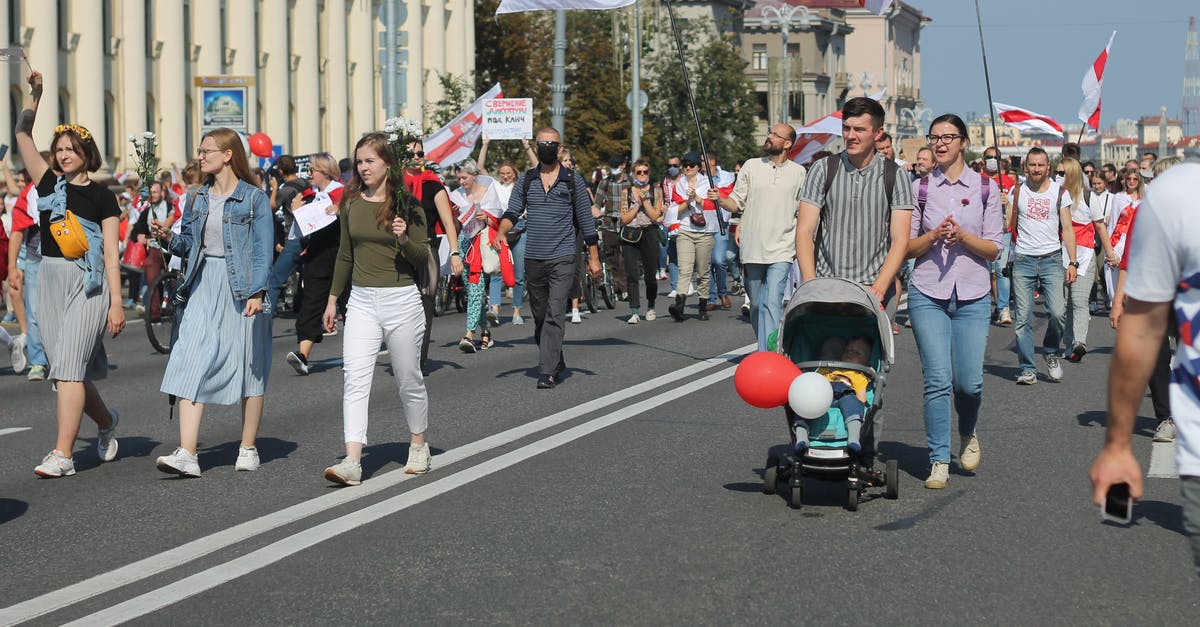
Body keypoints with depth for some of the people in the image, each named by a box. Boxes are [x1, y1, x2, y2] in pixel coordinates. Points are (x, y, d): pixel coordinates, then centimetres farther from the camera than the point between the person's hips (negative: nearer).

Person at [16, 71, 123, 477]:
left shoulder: (101, 196, 1)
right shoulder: (49, 184, 12)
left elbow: (110, 253, -3)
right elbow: (22, 137, 9)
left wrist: (116, 303, -8)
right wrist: (34, 95, -2)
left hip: (87, 282, -5)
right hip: (50, 280, 5)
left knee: (67, 365, -14)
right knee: (66, 369, 8)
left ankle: (62, 454, -16)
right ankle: (106, 421, 34)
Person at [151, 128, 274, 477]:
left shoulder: (254, 199, -4)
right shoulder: (199, 198, 13)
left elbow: (263, 250, -8)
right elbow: (189, 244, 16)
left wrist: (256, 292, -18)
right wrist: (169, 239, -4)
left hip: (242, 289, -5)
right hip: (204, 288, 5)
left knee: (248, 368, 5)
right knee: (191, 364, -8)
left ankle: (248, 449, 19)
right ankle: (186, 455, -13)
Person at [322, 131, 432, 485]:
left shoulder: (406, 204, -6)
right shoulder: (350, 203, 6)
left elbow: (423, 259, -6)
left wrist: (404, 239, -25)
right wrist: (333, 298, 18)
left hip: (401, 300, -3)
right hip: (361, 300, 3)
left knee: (409, 380, 10)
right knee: (355, 379, -11)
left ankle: (419, 446, 31)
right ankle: (352, 461, -17)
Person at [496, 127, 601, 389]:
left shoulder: (573, 181, 3)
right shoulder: (526, 181, 10)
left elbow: (586, 221, 5)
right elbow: (513, 211, 0)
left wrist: (594, 257, 3)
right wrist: (502, 231, -21)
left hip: (562, 259, -4)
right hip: (533, 259, 4)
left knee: (555, 315, -13)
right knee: (539, 316, 11)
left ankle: (547, 372, -16)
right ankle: (557, 362, 29)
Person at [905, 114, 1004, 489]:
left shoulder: (985, 187, 5)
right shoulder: (919, 188, 6)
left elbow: (994, 248, 3)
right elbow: (907, 247, 6)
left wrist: (963, 236, -14)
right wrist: (934, 236, -12)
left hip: (973, 295, 0)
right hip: (928, 293, 0)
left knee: (969, 381, -3)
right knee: (937, 380, -7)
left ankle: (968, 434, 29)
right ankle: (939, 461, 2)